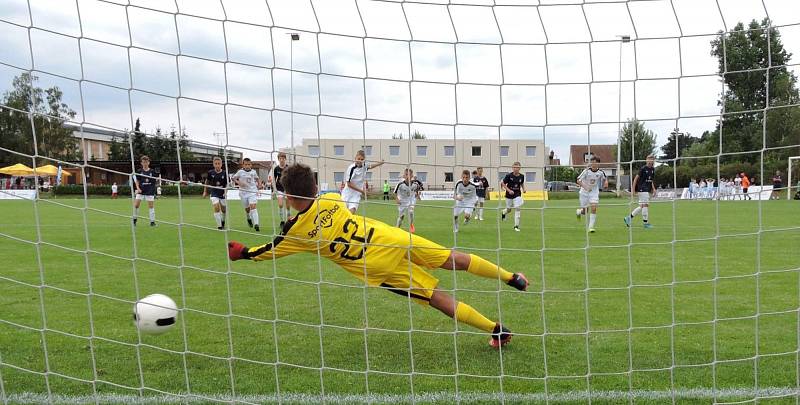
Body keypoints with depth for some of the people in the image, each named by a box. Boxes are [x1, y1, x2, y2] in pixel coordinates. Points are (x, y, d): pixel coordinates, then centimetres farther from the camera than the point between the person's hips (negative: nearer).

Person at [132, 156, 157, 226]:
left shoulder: (152, 171, 2)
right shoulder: (139, 171, 3)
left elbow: (154, 181, 9)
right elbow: (137, 181, 6)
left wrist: (153, 190, 5)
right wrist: (138, 188, -9)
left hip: (150, 192, 0)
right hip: (141, 191, 0)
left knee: (151, 206, 1)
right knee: (136, 205, -6)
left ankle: (152, 221, 8)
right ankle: (135, 219, 13)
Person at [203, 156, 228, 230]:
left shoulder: (225, 173, -10)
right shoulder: (210, 172, -7)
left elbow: (227, 184, -1)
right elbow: (207, 181, 10)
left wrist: (225, 191, -16)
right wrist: (205, 191, 12)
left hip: (223, 194, 1)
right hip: (214, 194, -1)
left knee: (224, 210, 12)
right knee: (216, 208, -18)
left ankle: (222, 221, 43)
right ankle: (219, 226, -11)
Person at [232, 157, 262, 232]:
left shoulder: (253, 172, 2)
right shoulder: (240, 172, -3)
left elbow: (257, 179, 18)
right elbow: (233, 178, 2)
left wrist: (257, 187, 10)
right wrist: (238, 182, -16)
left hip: (253, 192, -1)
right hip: (243, 192, 1)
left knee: (253, 206, -18)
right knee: (247, 208, 9)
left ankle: (256, 224, -24)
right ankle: (249, 219, 43)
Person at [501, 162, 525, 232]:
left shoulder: (521, 176, -2)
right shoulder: (509, 176, -13)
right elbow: (503, 184, -7)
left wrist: (523, 189, 0)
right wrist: (509, 190, -17)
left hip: (517, 195, 1)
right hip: (509, 195, -1)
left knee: (517, 209, -11)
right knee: (509, 210, 11)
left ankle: (516, 226, -3)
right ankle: (503, 212, 50)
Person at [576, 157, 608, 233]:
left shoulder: (600, 172, -8)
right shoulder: (586, 171, -17)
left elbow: (605, 178, 14)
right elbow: (578, 181, -16)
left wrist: (606, 182, -9)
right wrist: (585, 187, -31)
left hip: (594, 192, 1)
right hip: (584, 192, -1)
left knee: (594, 208, -16)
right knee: (585, 211, 4)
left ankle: (591, 227, -9)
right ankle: (579, 212, 43)